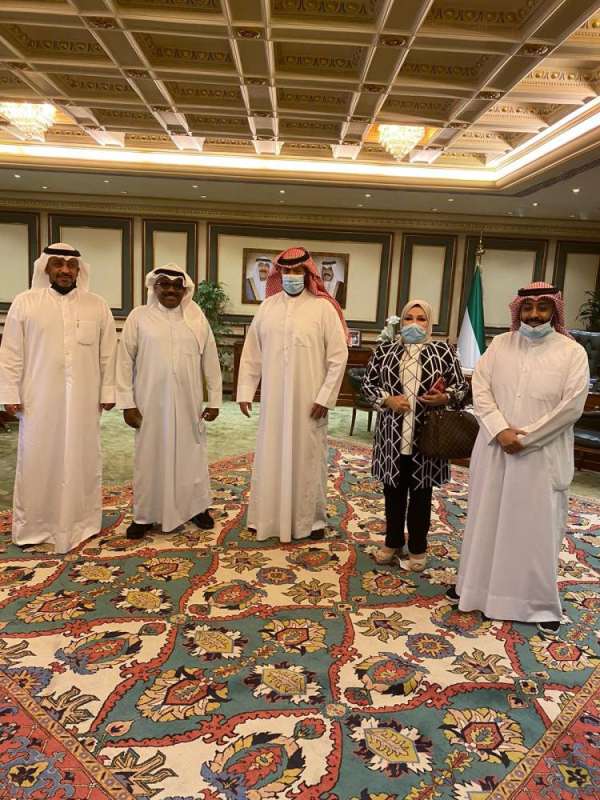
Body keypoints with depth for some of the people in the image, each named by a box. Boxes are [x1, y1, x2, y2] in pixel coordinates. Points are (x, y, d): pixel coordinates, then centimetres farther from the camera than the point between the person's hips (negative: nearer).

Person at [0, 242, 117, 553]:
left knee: (82, 460, 9)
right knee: (37, 462, 6)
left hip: (84, 401, 1)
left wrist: (108, 392, 1)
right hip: (39, 400, -1)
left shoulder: (98, 306, 5)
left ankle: (81, 522, 21)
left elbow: (108, 354, 5)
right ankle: (33, 526, 19)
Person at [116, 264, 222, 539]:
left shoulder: (197, 318, 4)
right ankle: (144, 515, 23)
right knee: (150, 458, 8)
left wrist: (214, 400, 4)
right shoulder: (139, 316, -1)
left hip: (188, 403, 1)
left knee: (192, 455, 13)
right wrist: (127, 403, -6)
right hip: (150, 403, -1)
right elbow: (125, 360, -1)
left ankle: (198, 507, 30)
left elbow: (210, 360, 6)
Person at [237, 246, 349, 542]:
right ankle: (267, 516, 25)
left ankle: (312, 518, 21)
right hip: (273, 399, 3)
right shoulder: (267, 307, 6)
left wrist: (325, 396, -11)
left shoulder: (323, 308, -5)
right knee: (270, 457, 11)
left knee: (308, 457, 7)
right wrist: (245, 391, 5)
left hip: (309, 400, -3)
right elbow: (252, 352, 8)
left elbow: (339, 355, -7)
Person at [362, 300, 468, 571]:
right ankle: (393, 542, 30)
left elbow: (461, 387, 2)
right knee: (393, 491, 13)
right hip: (392, 434, 2)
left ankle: (417, 548, 24)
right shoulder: (384, 350, 5)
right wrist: (387, 400, -12)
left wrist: (444, 398, -18)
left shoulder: (444, 352, 0)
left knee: (421, 493, 9)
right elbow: (368, 384, 5)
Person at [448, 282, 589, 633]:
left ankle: (540, 601, 22)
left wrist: (525, 437, -14)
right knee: (486, 519, 12)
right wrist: (500, 431, -15)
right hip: (495, 449, 3)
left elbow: (572, 406, -11)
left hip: (542, 455, -2)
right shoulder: (500, 344, 5)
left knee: (538, 527, 5)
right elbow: (480, 388, -2)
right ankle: (477, 585, 29)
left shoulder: (572, 352, -4)